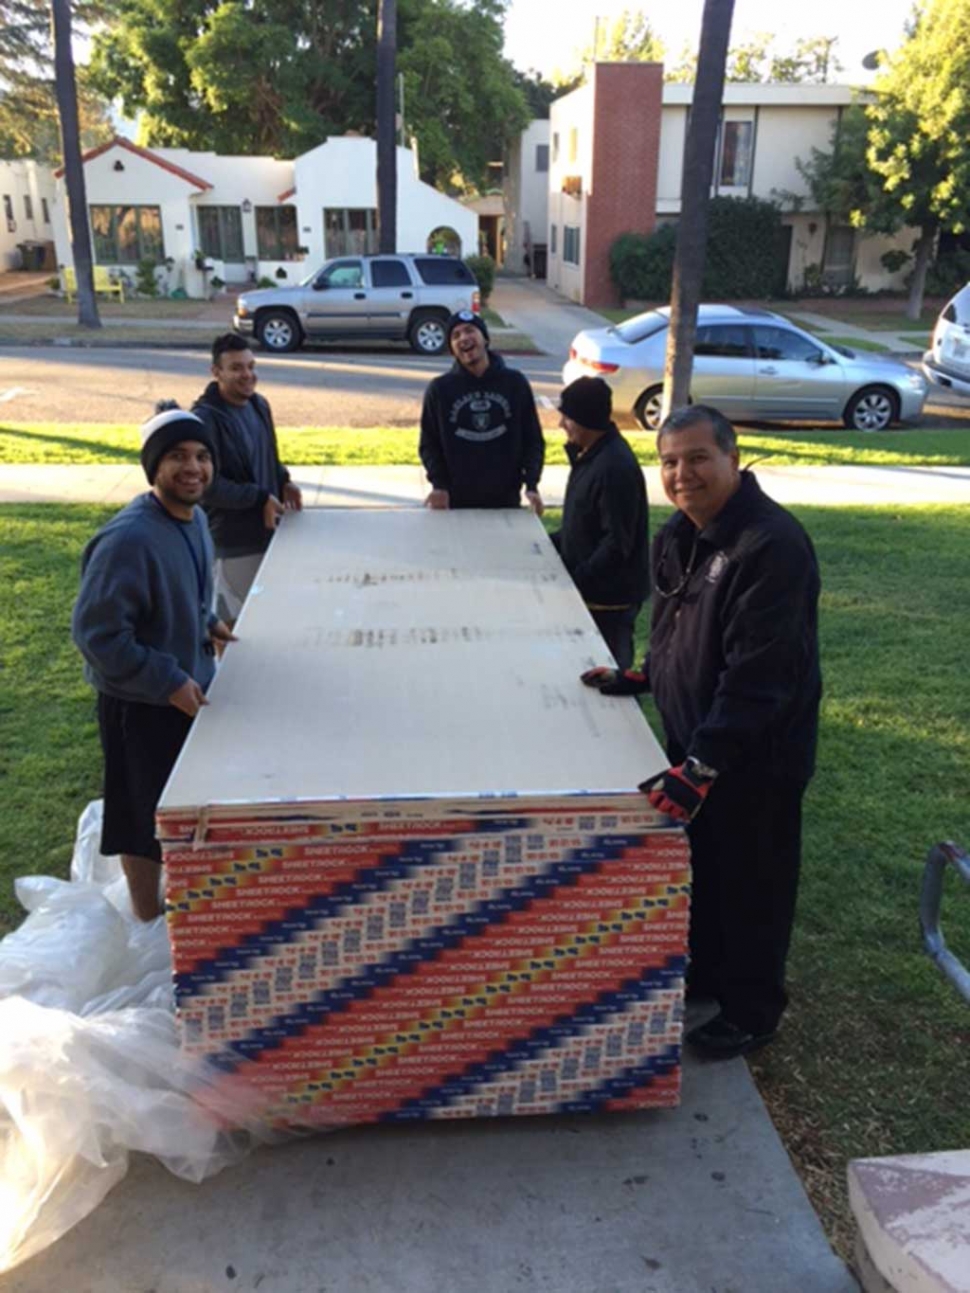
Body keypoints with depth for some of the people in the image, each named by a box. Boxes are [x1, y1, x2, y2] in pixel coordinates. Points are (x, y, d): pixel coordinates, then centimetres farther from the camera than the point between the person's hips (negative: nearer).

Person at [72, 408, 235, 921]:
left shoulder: (194, 517, 0)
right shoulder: (128, 539, -28)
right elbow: (95, 632, -27)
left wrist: (207, 625, 4)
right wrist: (169, 681, -24)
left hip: (188, 687, 9)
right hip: (141, 703, -9)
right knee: (146, 817, 9)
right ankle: (149, 919, 30)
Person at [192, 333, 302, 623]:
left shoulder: (258, 405, 7)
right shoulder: (204, 419, -20)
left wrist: (283, 480, 3)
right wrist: (259, 499, -22)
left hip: (264, 530, 8)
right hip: (232, 540, -8)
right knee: (235, 619, 4)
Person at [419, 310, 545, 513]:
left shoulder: (515, 383, 0)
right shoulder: (439, 389, -1)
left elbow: (533, 439, 3)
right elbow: (429, 444, 2)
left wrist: (531, 485, -8)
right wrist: (439, 484, -12)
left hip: (506, 500, 1)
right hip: (457, 502, -1)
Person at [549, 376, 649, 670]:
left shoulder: (615, 467, -24)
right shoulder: (589, 455, 7)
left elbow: (617, 544, -24)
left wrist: (577, 580, -21)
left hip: (610, 596, -9)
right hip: (592, 588, 9)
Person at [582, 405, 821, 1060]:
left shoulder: (772, 544, -26)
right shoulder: (678, 534, 3)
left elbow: (757, 675, -30)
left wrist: (701, 765, -32)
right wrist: (642, 677, 9)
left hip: (755, 752, -8)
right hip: (692, 735, 8)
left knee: (751, 882, 10)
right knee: (698, 864, 24)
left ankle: (751, 1012, 31)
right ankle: (703, 970, 47)